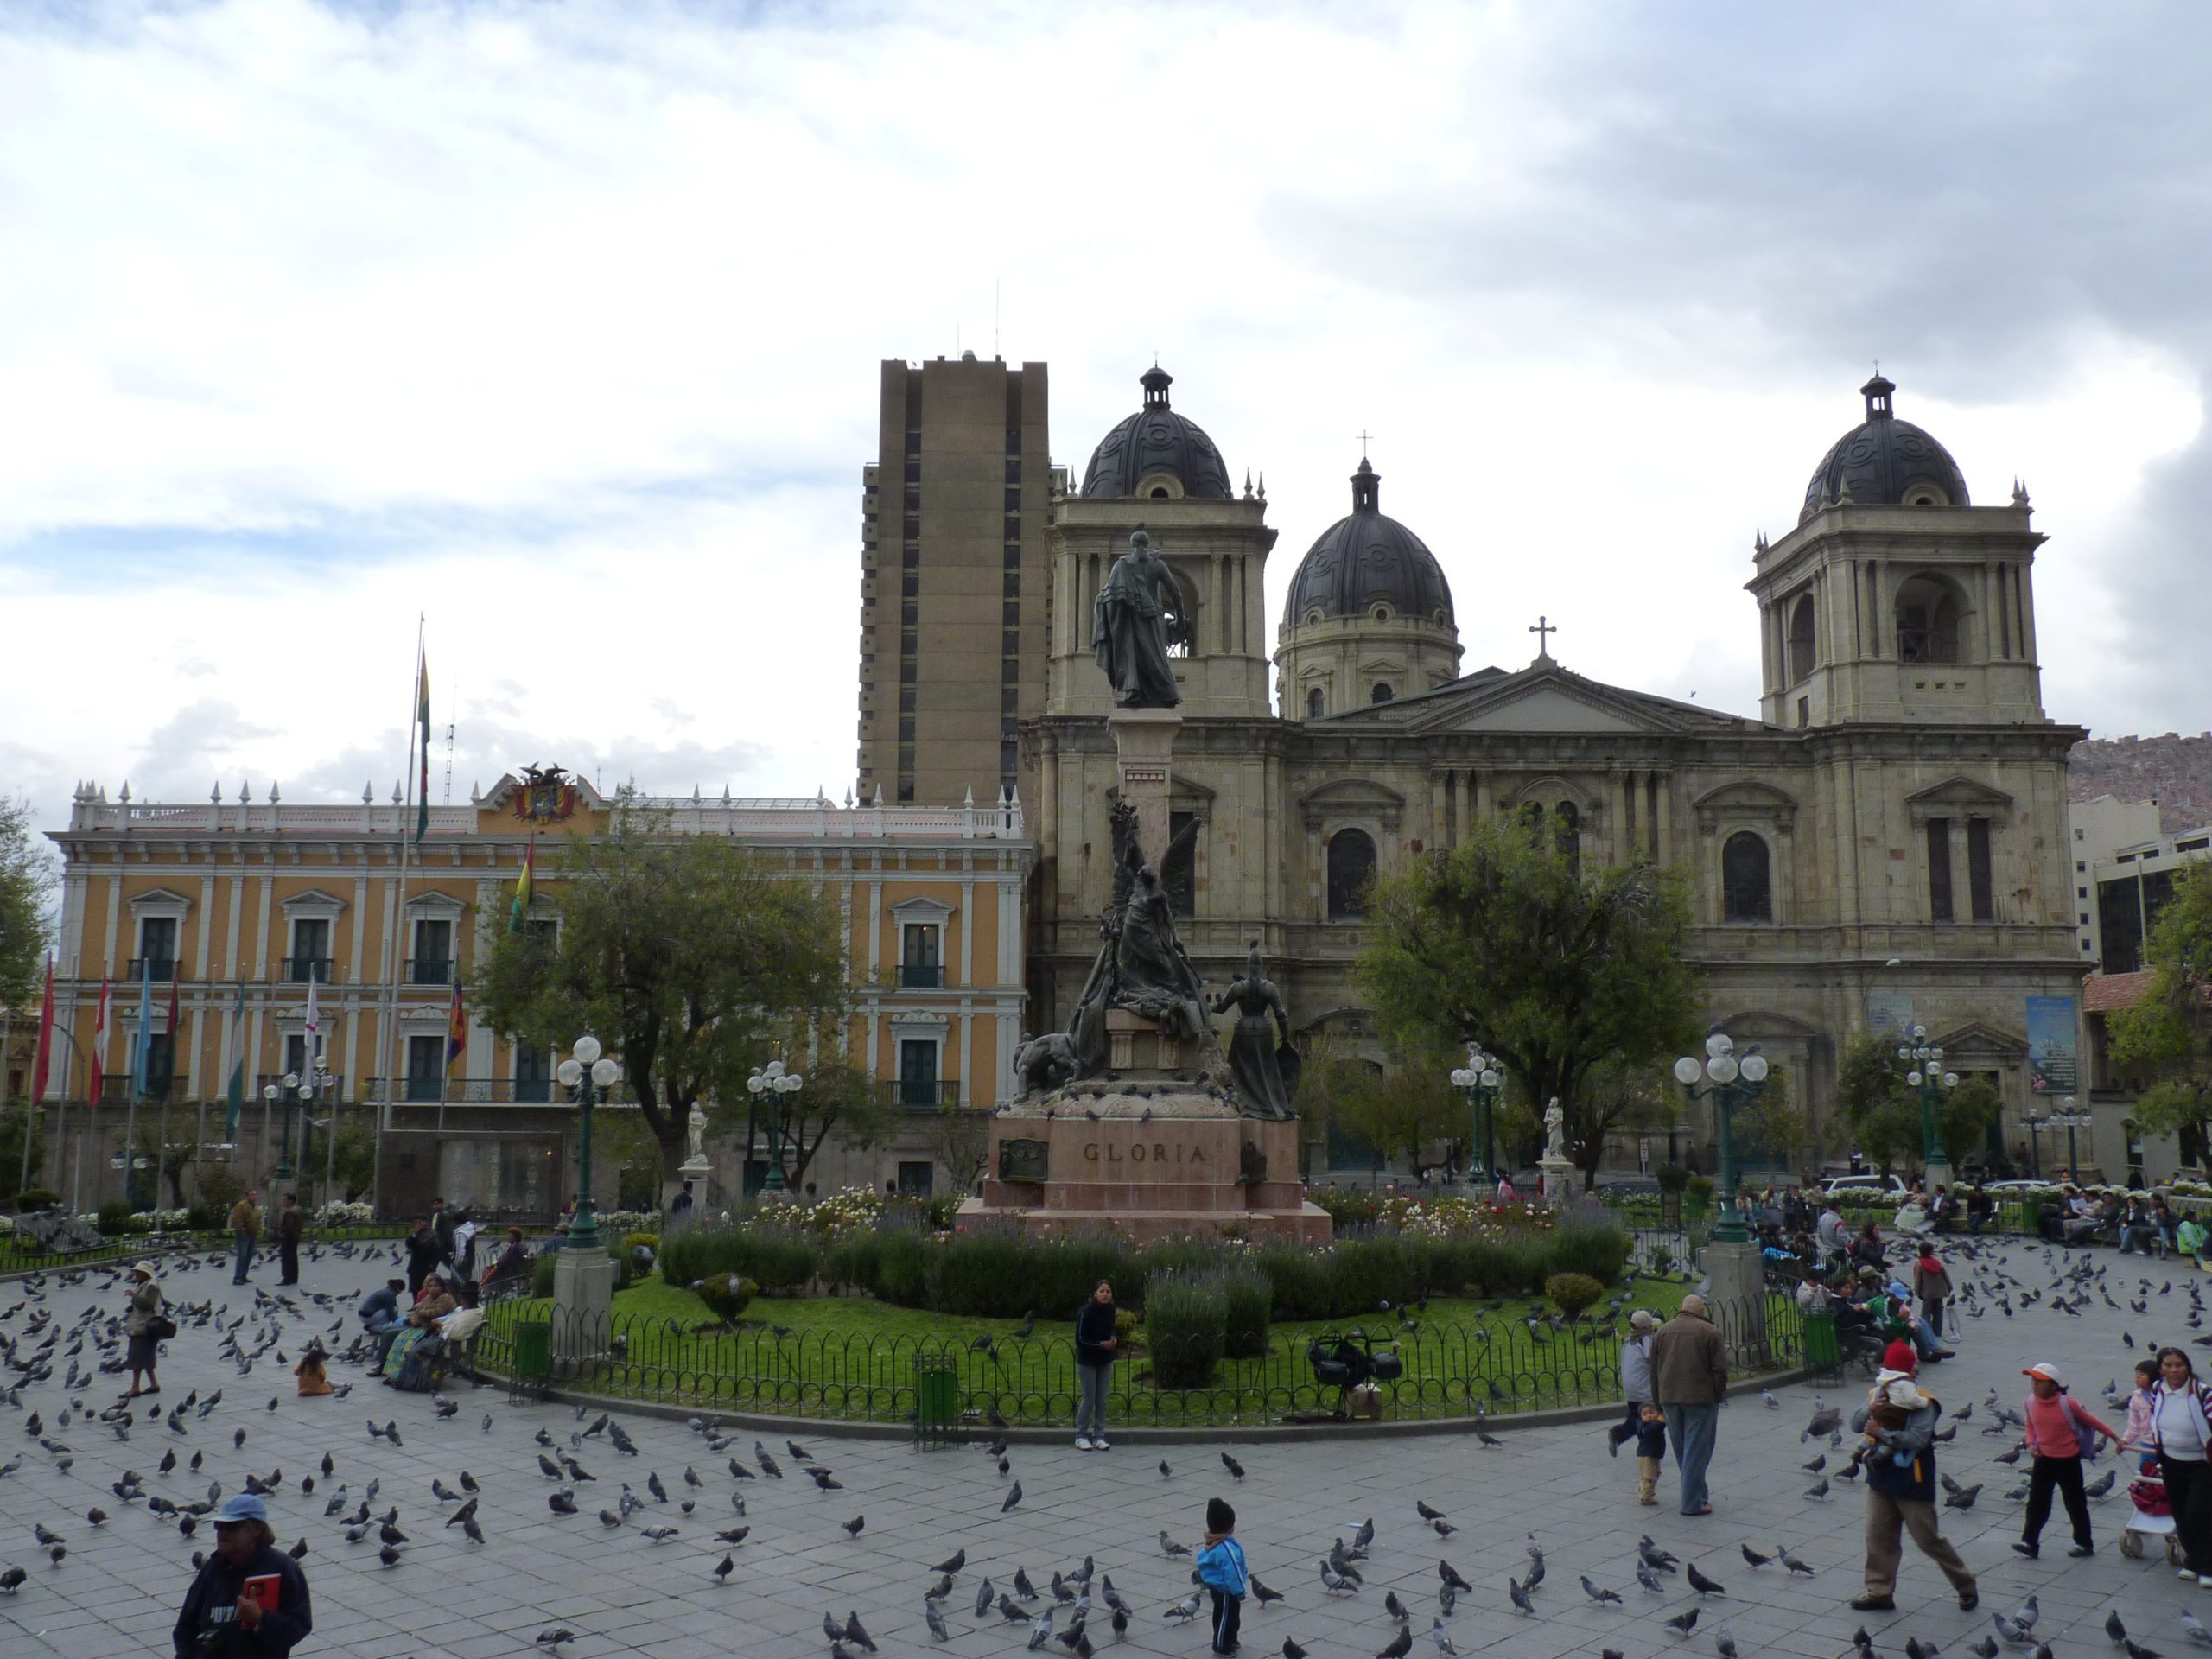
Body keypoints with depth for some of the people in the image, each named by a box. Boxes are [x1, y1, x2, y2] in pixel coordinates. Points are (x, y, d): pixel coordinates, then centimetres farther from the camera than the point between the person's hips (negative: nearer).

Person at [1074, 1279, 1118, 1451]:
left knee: (1102, 1400, 8)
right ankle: (1081, 1437, 16)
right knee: (1088, 1400, 2)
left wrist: (1115, 1340, -6)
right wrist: (1101, 1345, -23)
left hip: (1105, 1361, 5)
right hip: (1087, 1361, -5)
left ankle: (1099, 1437, 17)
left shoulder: (1111, 1310, -3)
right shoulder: (1086, 1312, -20)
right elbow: (1080, 1340, -17)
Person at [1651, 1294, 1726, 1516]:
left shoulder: (1663, 1332, 9)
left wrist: (1658, 1401, 17)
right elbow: (1720, 1370, -9)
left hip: (1669, 1399, 5)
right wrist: (1718, 1394, 4)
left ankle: (1699, 1495, 27)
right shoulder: (1709, 1332, -6)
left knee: (1682, 1451, 16)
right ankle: (1693, 1502, -2)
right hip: (1700, 1398, -5)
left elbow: (1654, 1370, 12)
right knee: (1696, 1450, -1)